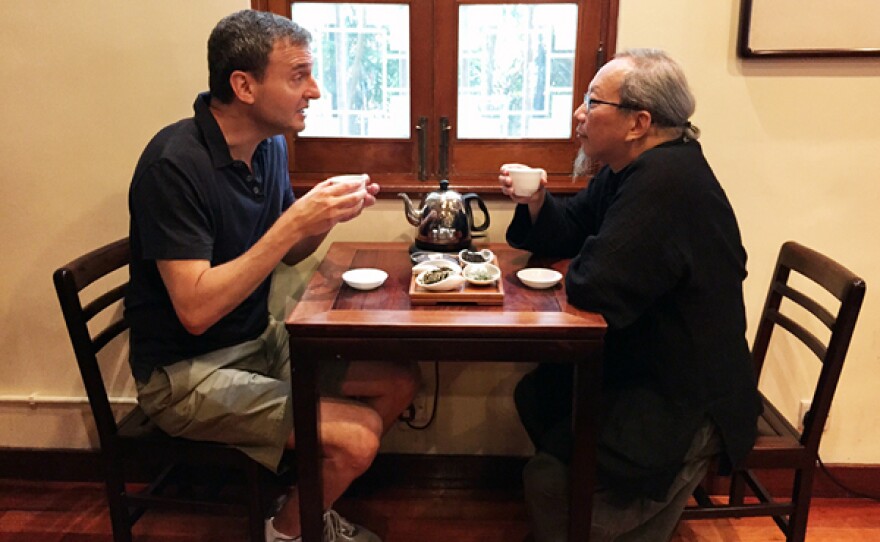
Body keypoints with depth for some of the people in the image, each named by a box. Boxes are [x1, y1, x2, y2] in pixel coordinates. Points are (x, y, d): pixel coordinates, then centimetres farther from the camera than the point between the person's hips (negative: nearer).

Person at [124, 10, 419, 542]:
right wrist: (294, 222, -30)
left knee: (401, 378, 4)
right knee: (357, 435, -21)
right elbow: (196, 309, -28)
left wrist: (327, 214, -9)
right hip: (185, 373, -8)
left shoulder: (271, 145, 0)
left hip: (259, 340, 8)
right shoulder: (175, 163, -23)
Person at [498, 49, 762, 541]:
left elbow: (596, 287, -33)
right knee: (534, 395, 18)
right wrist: (536, 202, -8)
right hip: (646, 363, 10)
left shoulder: (666, 181, -30)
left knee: (548, 480, -12)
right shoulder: (639, 167, 4)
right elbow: (572, 232, 13)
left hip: (689, 403, -10)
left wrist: (580, 271, -10)